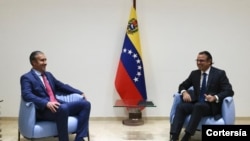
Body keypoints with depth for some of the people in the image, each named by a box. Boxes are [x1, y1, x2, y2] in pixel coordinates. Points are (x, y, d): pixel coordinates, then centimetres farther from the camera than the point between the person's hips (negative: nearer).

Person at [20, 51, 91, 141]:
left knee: (85, 104, -7)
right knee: (63, 108, -39)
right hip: (43, 110, -8)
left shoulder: (48, 75, 23)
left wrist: (80, 93, 13)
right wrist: (46, 103, -32)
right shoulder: (26, 78, -1)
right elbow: (27, 95, -18)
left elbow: (62, 86, 25)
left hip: (57, 105, 8)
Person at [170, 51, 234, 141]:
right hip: (196, 104, 5)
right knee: (180, 106, -26)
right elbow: (182, 86, 18)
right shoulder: (194, 73, 12)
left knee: (198, 106, -37)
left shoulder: (219, 73, -1)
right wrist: (184, 92, -8)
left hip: (212, 106, -4)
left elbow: (229, 91, -8)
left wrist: (215, 97, -26)